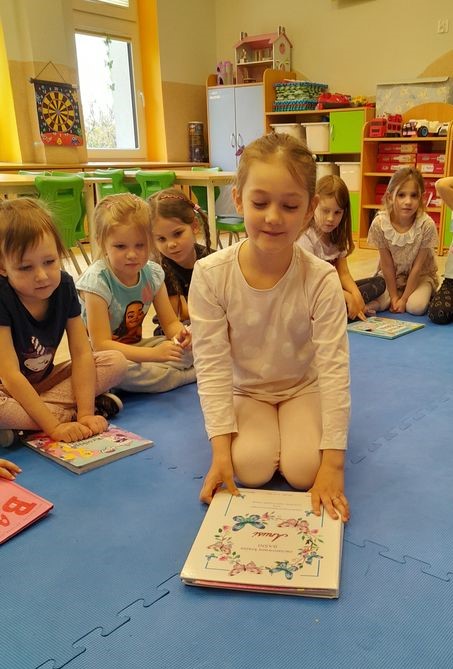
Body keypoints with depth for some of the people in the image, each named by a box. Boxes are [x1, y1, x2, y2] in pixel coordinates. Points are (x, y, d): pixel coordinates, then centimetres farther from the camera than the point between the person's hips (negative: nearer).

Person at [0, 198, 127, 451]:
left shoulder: (64, 285, -12)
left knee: (116, 363, -11)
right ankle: (69, 414, -18)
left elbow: (82, 354, -13)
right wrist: (53, 426, -33)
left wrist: (85, 413, -24)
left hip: (43, 380, 6)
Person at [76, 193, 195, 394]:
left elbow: (170, 322, 1)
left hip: (136, 347, 5)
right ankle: (188, 375, -17)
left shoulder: (153, 273, -6)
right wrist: (154, 354, -36)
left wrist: (179, 334, -25)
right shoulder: (97, 281, -22)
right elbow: (101, 345, -26)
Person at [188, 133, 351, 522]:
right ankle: (249, 432, 14)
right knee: (251, 468, -20)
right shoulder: (210, 275, -23)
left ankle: (290, 423, 14)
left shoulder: (321, 279, -24)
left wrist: (333, 462, -24)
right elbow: (211, 364, -19)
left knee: (304, 470, -19)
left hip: (304, 387, 0)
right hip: (244, 390, 1)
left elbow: (334, 368, -22)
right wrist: (221, 449, -22)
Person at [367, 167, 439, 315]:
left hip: (421, 274, -1)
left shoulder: (427, 225, -26)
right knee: (378, 304, -23)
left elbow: (417, 266, -19)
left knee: (416, 307, -26)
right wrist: (394, 297, -14)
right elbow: (387, 265, -15)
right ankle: (398, 293, 10)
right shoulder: (379, 224, -23)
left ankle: (424, 294, 9)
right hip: (390, 275, 1)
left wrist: (403, 299, -18)